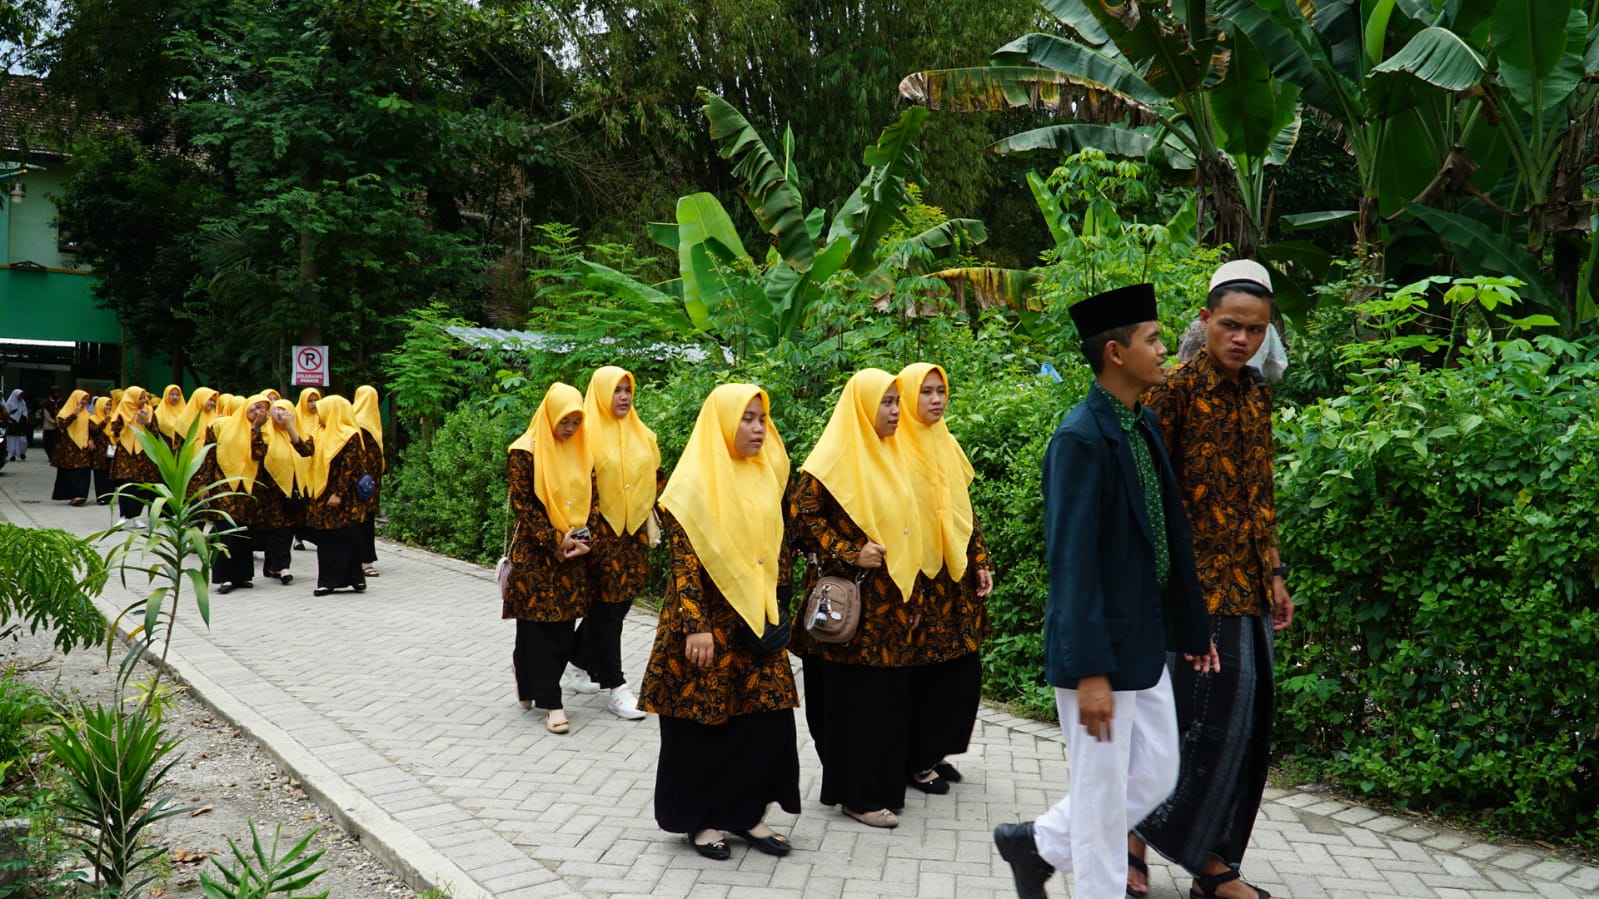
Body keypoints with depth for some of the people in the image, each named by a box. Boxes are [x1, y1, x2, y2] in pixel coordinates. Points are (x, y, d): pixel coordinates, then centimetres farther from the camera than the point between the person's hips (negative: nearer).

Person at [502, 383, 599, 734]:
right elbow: (521, 503, -11)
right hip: (535, 552, -5)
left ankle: (526, 667, 30)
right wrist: (554, 541, -14)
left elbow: (592, 497, 11)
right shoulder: (525, 451, -7)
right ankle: (550, 702, 3)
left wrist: (584, 536, -4)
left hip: (573, 554, 5)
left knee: (564, 624, 6)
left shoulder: (582, 451, 9)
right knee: (539, 624, -2)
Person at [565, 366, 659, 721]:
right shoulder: (588, 434, -7)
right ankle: (615, 687, 2)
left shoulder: (643, 435, 11)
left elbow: (656, 479, 19)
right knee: (606, 605, -2)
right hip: (601, 532, -6)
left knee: (621, 602, 10)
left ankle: (580, 662, 31)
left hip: (634, 531, 6)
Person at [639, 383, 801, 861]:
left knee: (766, 716, 6)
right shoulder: (694, 482, -12)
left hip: (756, 619, 6)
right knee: (704, 720, 3)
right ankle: (700, 819, 17)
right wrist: (695, 625, -21)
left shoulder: (765, 476, 8)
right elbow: (683, 559, -16)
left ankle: (748, 812, 20)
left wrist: (776, 607, 12)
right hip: (708, 618, -6)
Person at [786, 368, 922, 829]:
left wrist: (910, 596, 17)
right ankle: (858, 794, 8)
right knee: (854, 692, -2)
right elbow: (801, 513, -14)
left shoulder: (888, 455, 14)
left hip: (888, 598, 7)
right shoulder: (835, 457, -10)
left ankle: (884, 784, 21)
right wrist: (849, 554, -18)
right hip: (850, 597, -7)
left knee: (890, 692, 9)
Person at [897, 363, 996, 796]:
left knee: (963, 670, 8)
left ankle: (938, 751, 22)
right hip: (919, 579, -7)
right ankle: (916, 762, 12)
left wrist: (981, 562, 12)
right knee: (923, 671, -1)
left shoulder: (947, 445, 13)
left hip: (956, 576, 7)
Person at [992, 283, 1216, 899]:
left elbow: (1171, 535, 12)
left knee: (1156, 776, 18)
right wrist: (1089, 671, -22)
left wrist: (1191, 628, 15)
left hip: (1145, 642, 9)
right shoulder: (1081, 438, -19)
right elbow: (1072, 562, -21)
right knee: (1104, 797, 5)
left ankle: (1039, 844, 32)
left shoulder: (1145, 425, 7)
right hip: (1098, 647, -9)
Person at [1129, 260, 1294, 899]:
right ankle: (1142, 830, 11)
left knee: (1245, 726, 8)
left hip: (1249, 584, 7)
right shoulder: (1178, 388, -9)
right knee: (1210, 719, -6)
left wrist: (1275, 574, 15)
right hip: (1198, 582, -7)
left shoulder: (1257, 393, 12)